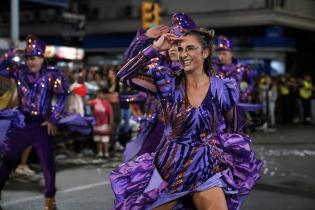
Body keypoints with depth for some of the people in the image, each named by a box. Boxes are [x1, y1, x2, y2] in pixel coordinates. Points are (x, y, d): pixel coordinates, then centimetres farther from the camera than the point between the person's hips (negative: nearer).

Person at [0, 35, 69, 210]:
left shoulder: (51, 74, -11)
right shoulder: (19, 70, 0)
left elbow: (63, 94, -11)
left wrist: (53, 119, -12)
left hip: (41, 125, -3)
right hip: (21, 123, 3)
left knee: (48, 163, 3)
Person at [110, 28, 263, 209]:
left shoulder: (222, 89, -3)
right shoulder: (169, 84, -4)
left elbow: (231, 126, 13)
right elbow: (125, 75, -10)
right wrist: (155, 48, -13)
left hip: (206, 168, 0)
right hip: (169, 166, 1)